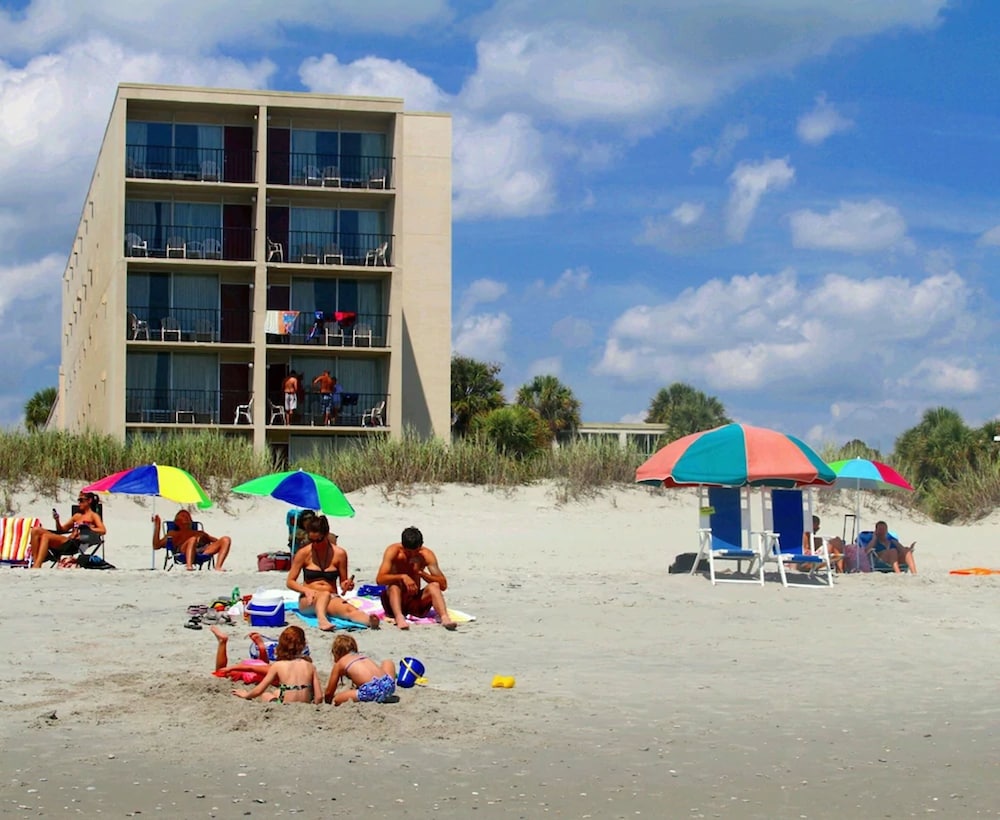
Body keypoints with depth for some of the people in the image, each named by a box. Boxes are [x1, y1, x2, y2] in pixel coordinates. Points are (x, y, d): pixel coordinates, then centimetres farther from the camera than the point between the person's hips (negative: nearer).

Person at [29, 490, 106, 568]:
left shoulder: (93, 515, 9)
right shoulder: (77, 516, 29)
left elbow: (103, 530, -8)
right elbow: (62, 530, 29)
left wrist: (87, 529, -15)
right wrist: (57, 520, 10)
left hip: (75, 544, -8)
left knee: (46, 536, -28)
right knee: (36, 530, -9)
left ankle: (36, 566, -37)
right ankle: (34, 561, -20)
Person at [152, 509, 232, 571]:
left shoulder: (200, 532, 44)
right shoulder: (174, 533, 35)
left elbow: (217, 541, 34)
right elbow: (156, 546, 23)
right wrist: (157, 526, 22)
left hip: (205, 548, 4)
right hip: (185, 550, -4)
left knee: (226, 539, -23)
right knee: (193, 539, -41)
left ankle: (218, 568, -35)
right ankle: (189, 566, -56)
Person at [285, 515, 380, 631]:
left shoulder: (339, 553, 4)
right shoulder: (304, 553, 1)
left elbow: (342, 583, 10)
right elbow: (290, 582, 3)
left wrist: (346, 585, -14)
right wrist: (306, 590, -16)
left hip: (332, 599, 1)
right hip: (308, 601, -1)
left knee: (348, 609, -34)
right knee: (325, 594, -38)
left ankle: (370, 621, -66)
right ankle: (321, 619, -69)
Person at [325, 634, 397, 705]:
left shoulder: (339, 664, 16)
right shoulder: (363, 656, 29)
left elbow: (329, 692, 22)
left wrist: (328, 701, 42)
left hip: (371, 691, -5)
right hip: (388, 686, 5)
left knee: (337, 700, 12)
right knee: (387, 662, 37)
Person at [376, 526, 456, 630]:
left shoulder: (426, 554, -7)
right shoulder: (393, 551, -12)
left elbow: (443, 585, -13)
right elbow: (379, 579, -23)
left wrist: (421, 573, -26)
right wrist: (402, 577, -37)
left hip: (415, 602, 2)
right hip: (394, 602, -2)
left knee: (434, 585, -23)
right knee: (394, 585, -31)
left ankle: (444, 617, -46)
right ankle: (399, 617, -53)